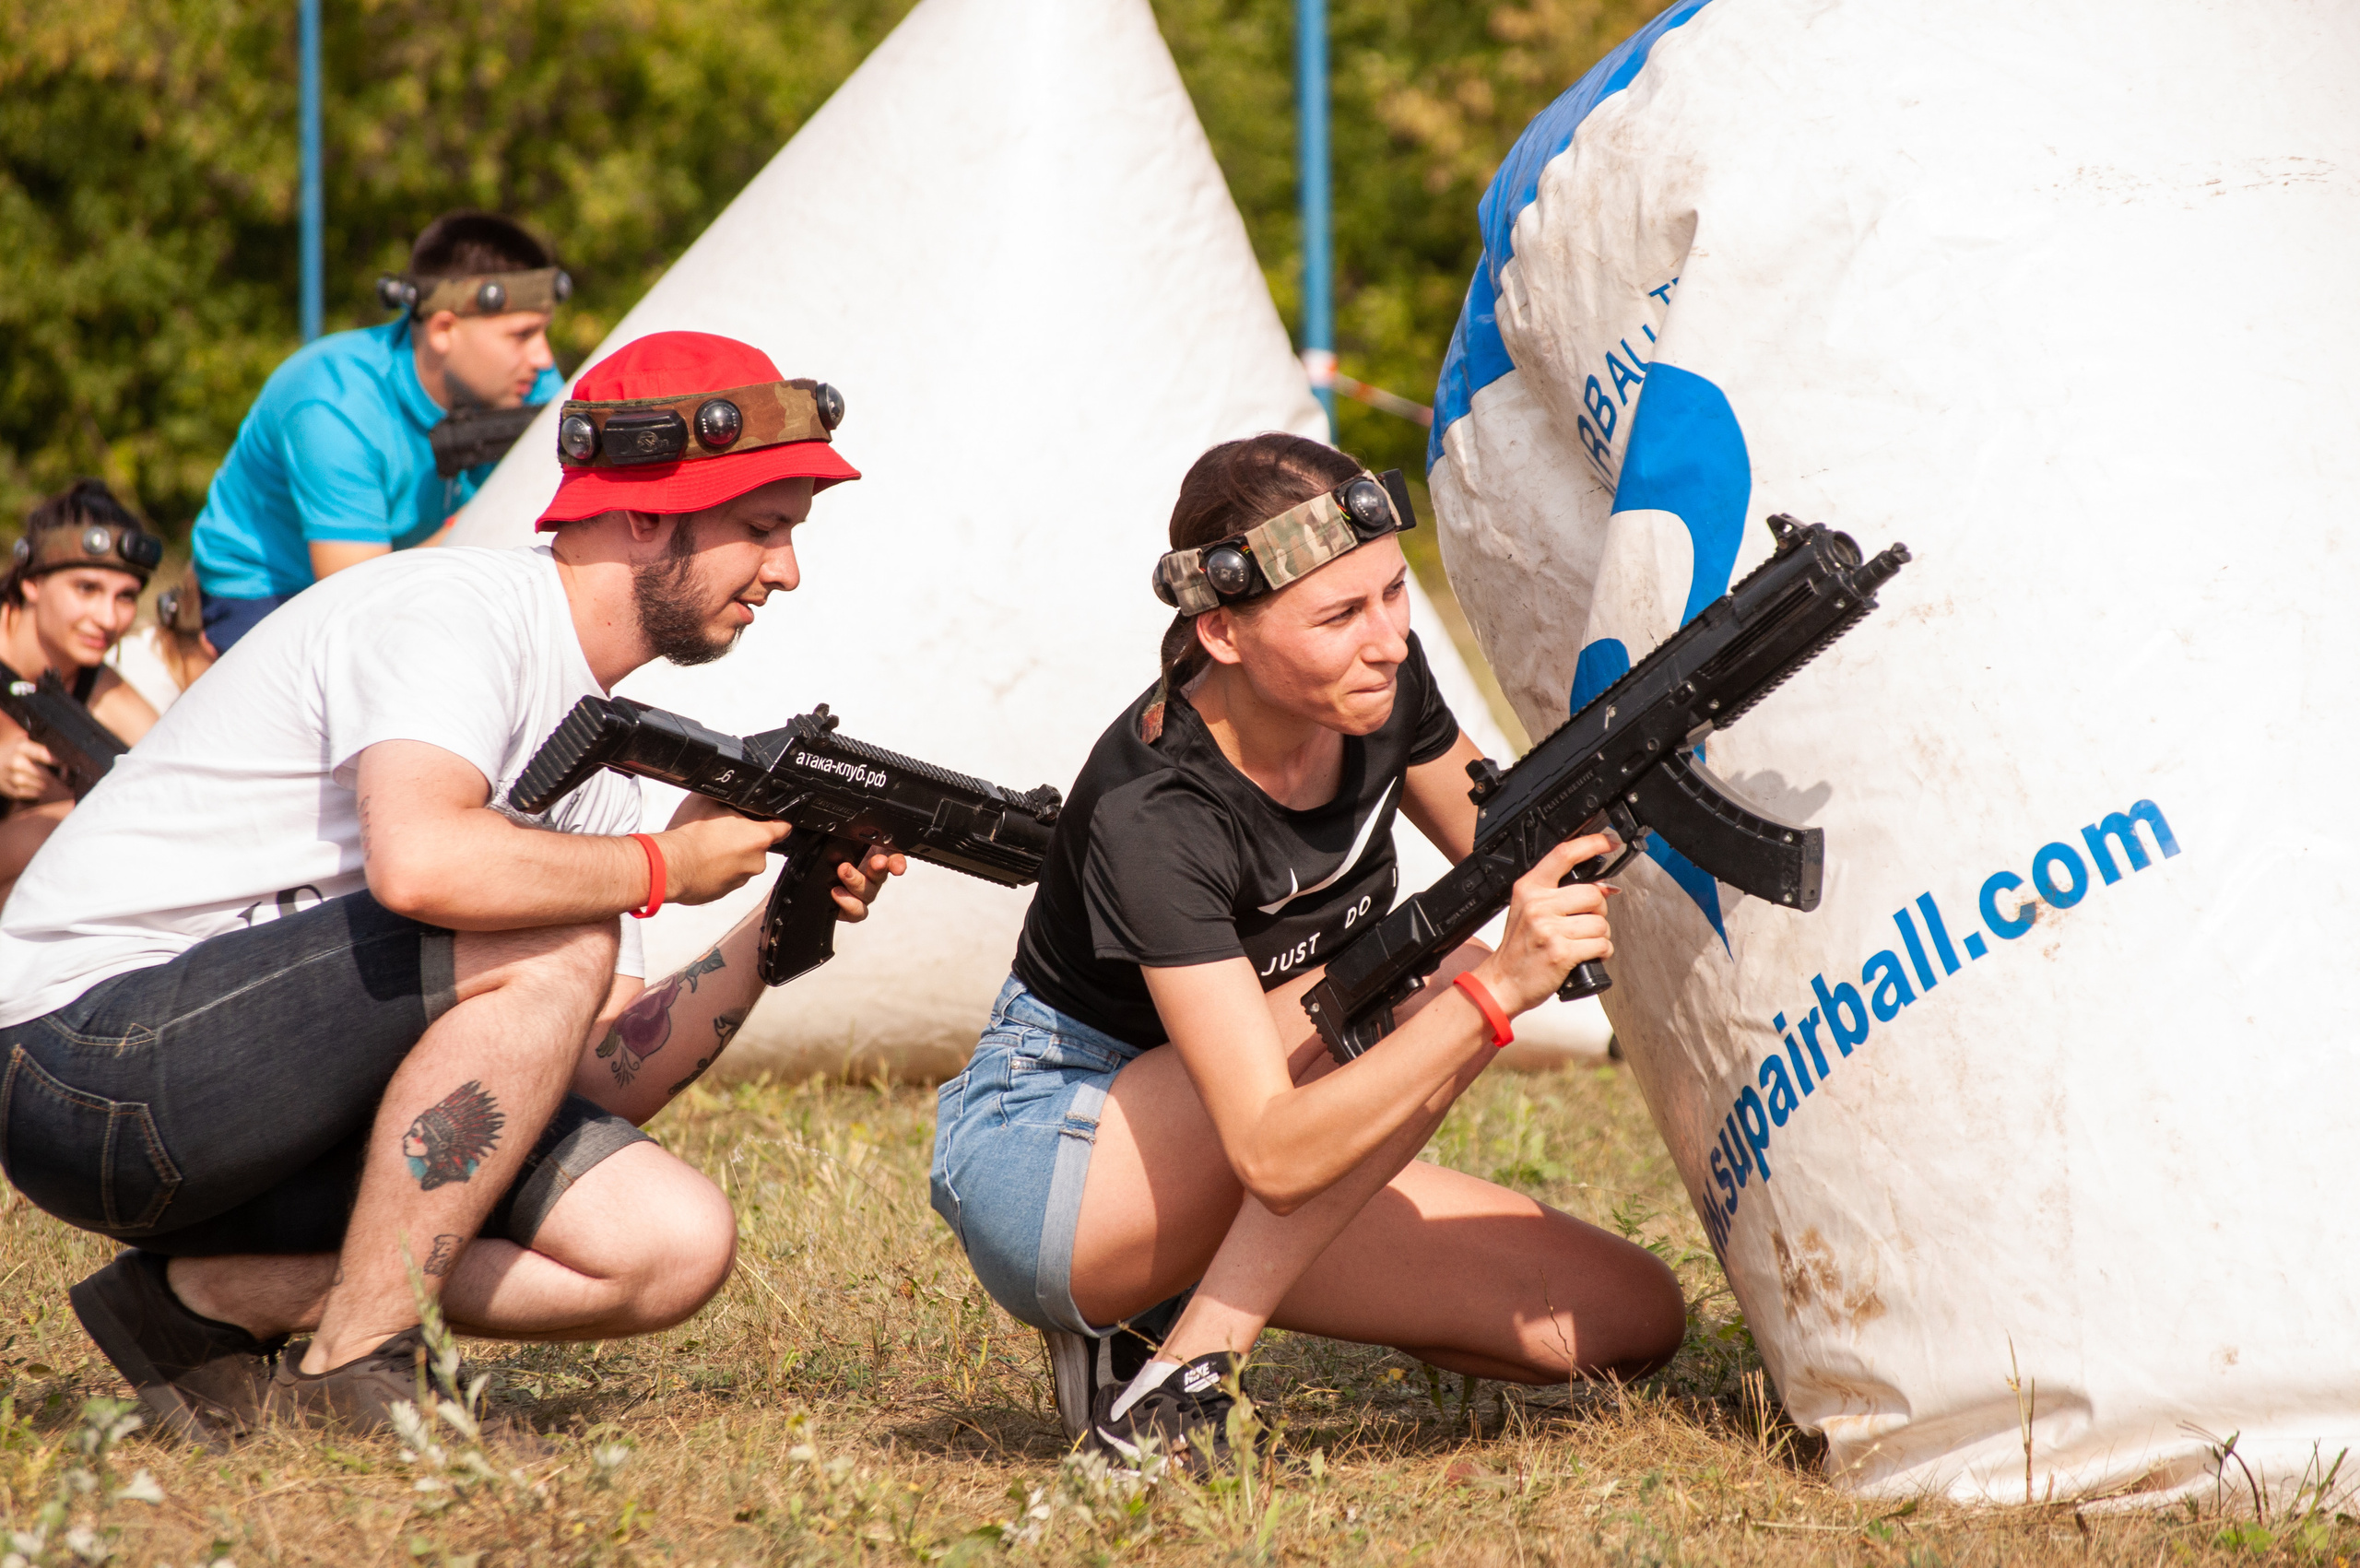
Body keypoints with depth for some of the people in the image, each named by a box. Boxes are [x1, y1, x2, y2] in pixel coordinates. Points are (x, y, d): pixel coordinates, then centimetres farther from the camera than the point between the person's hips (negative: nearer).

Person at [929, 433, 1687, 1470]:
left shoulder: (1377, 688, -9)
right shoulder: (1151, 816, -30)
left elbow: (1516, 854, 8)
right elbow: (1274, 1154, -35)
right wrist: (1497, 991, -46)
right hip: (1043, 1168, -8)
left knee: (1627, 1323, -6)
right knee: (1422, 987, -28)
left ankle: (1145, 1319, 5)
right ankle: (1176, 1384, -22)